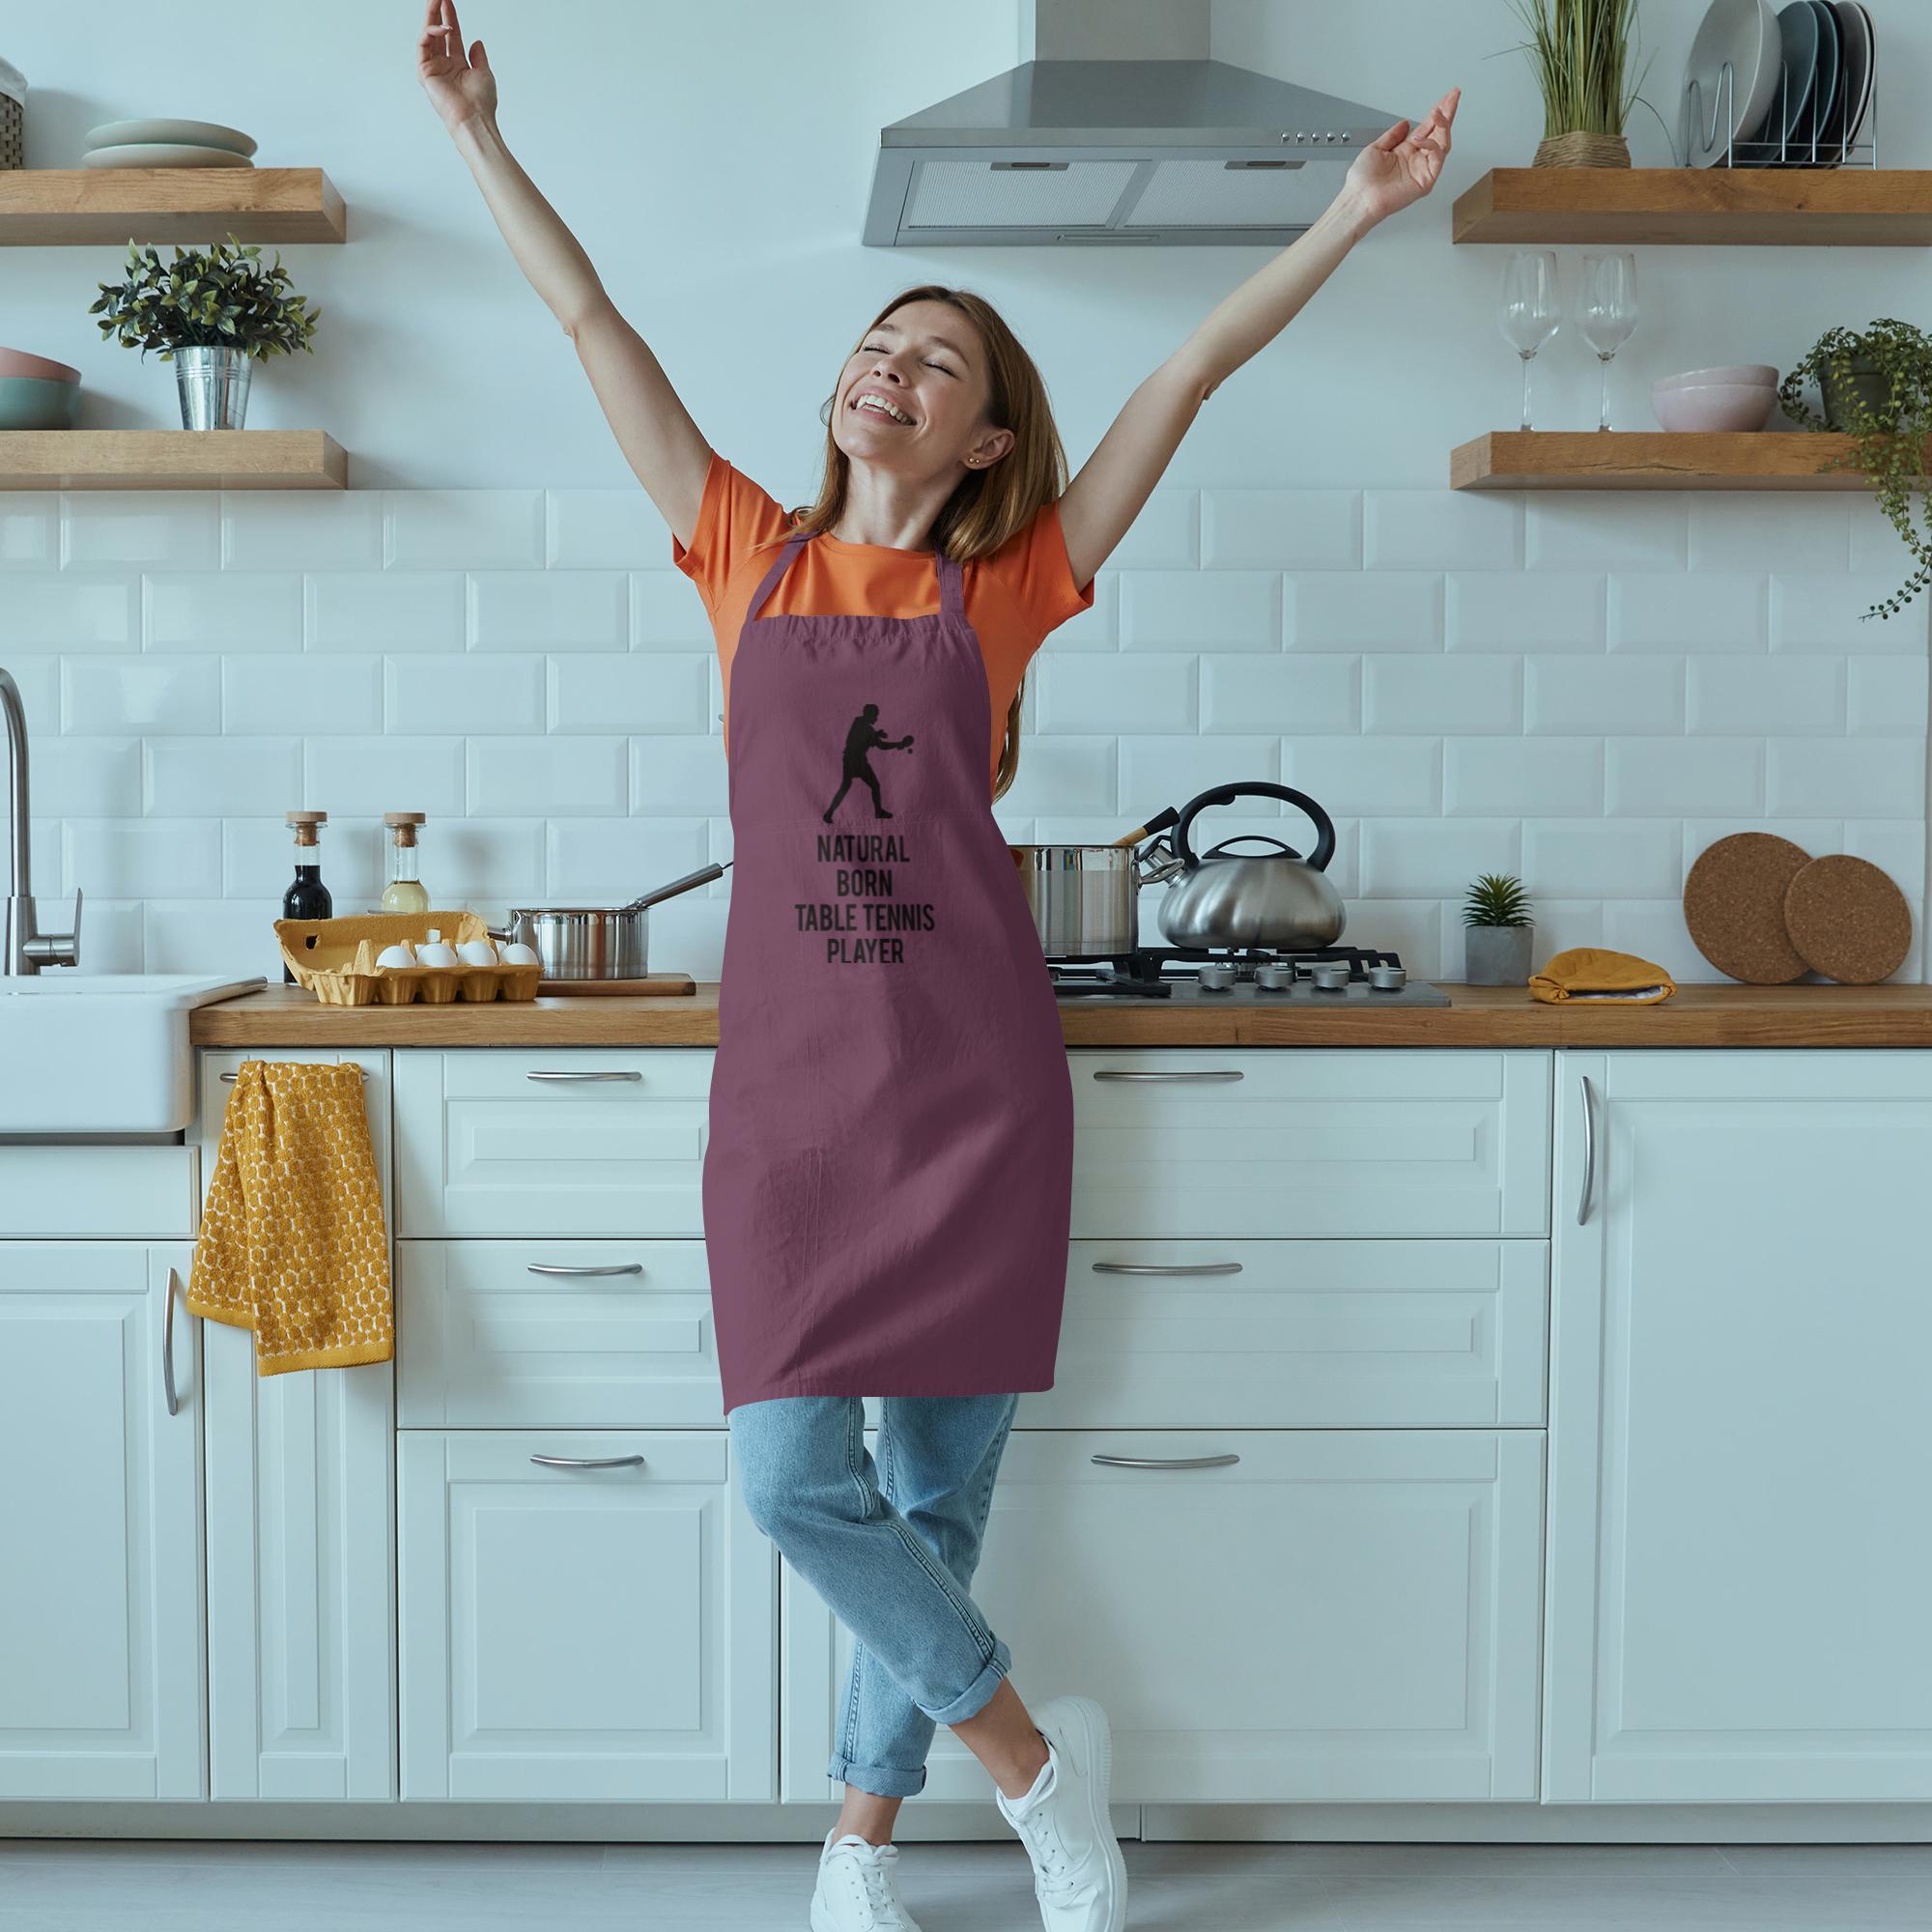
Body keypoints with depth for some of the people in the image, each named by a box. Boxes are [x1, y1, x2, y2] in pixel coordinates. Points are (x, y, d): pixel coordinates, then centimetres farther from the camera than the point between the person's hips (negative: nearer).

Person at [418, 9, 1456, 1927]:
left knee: (937, 1489, 6)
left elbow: (1193, 368, 3)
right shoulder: (752, 557, 7)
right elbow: (592, 324, 10)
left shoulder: (1006, 587, 5)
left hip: (972, 1081, -1)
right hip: (791, 1077, 1)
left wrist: (1352, 213, 1)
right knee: (792, 1480, -6)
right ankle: (1032, 1755, 18)